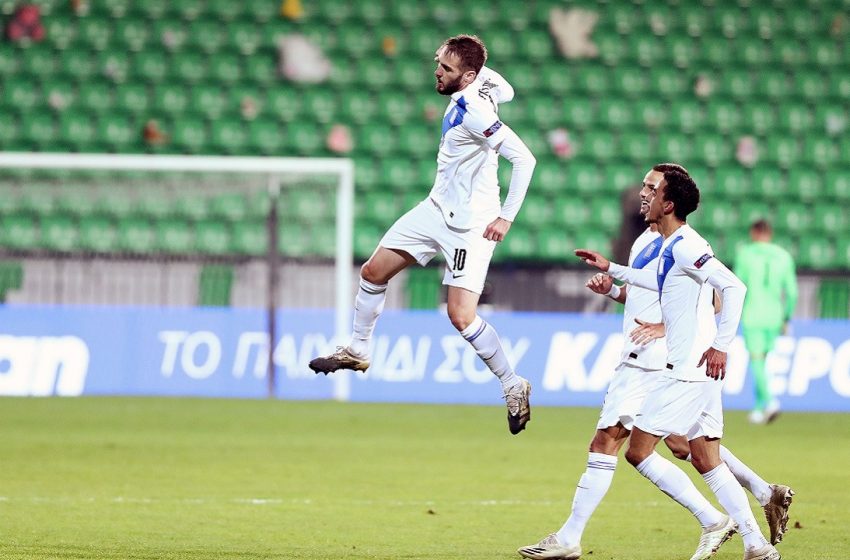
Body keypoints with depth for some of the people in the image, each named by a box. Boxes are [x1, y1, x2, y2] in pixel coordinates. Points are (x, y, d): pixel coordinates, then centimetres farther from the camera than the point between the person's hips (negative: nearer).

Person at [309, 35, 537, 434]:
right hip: (438, 207, 10)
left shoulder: (474, 112, -26)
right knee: (373, 272, 13)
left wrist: (507, 217, -25)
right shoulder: (479, 83, -2)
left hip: (470, 225, -10)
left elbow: (524, 159, -29)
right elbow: (504, 89, 21)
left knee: (461, 316, -14)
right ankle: (357, 350, 32)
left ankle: (513, 386, 3)